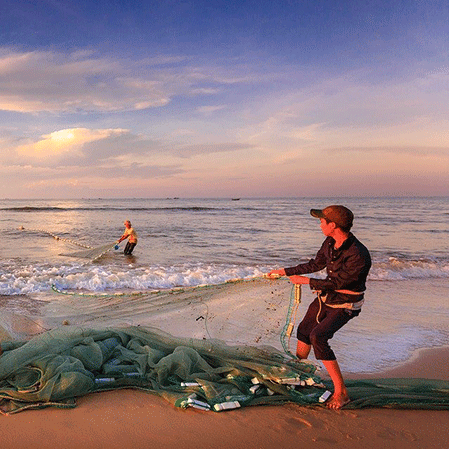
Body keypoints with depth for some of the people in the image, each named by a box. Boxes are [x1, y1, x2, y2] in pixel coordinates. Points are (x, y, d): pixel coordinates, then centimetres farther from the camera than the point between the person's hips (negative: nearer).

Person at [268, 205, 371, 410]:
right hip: (325, 298, 8)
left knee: (318, 336, -25)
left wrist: (306, 281, -17)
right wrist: (285, 271, 12)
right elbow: (316, 264, 8)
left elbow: (336, 283, -25)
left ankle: (341, 392, -14)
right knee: (304, 330, 18)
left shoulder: (359, 256, -32)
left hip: (344, 305, -8)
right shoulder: (330, 243, -7)